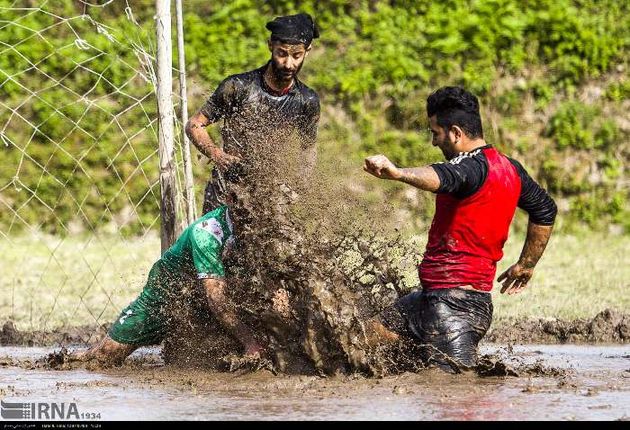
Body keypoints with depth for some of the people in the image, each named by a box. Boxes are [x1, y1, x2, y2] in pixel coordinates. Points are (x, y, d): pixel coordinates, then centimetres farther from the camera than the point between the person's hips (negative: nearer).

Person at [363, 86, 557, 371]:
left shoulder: (473, 166, -16)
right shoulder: (511, 168, 14)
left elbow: (442, 178, -41)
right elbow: (545, 211, 28)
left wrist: (396, 173, -60)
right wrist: (525, 265, 34)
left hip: (454, 302, -10)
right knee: (372, 336, 12)